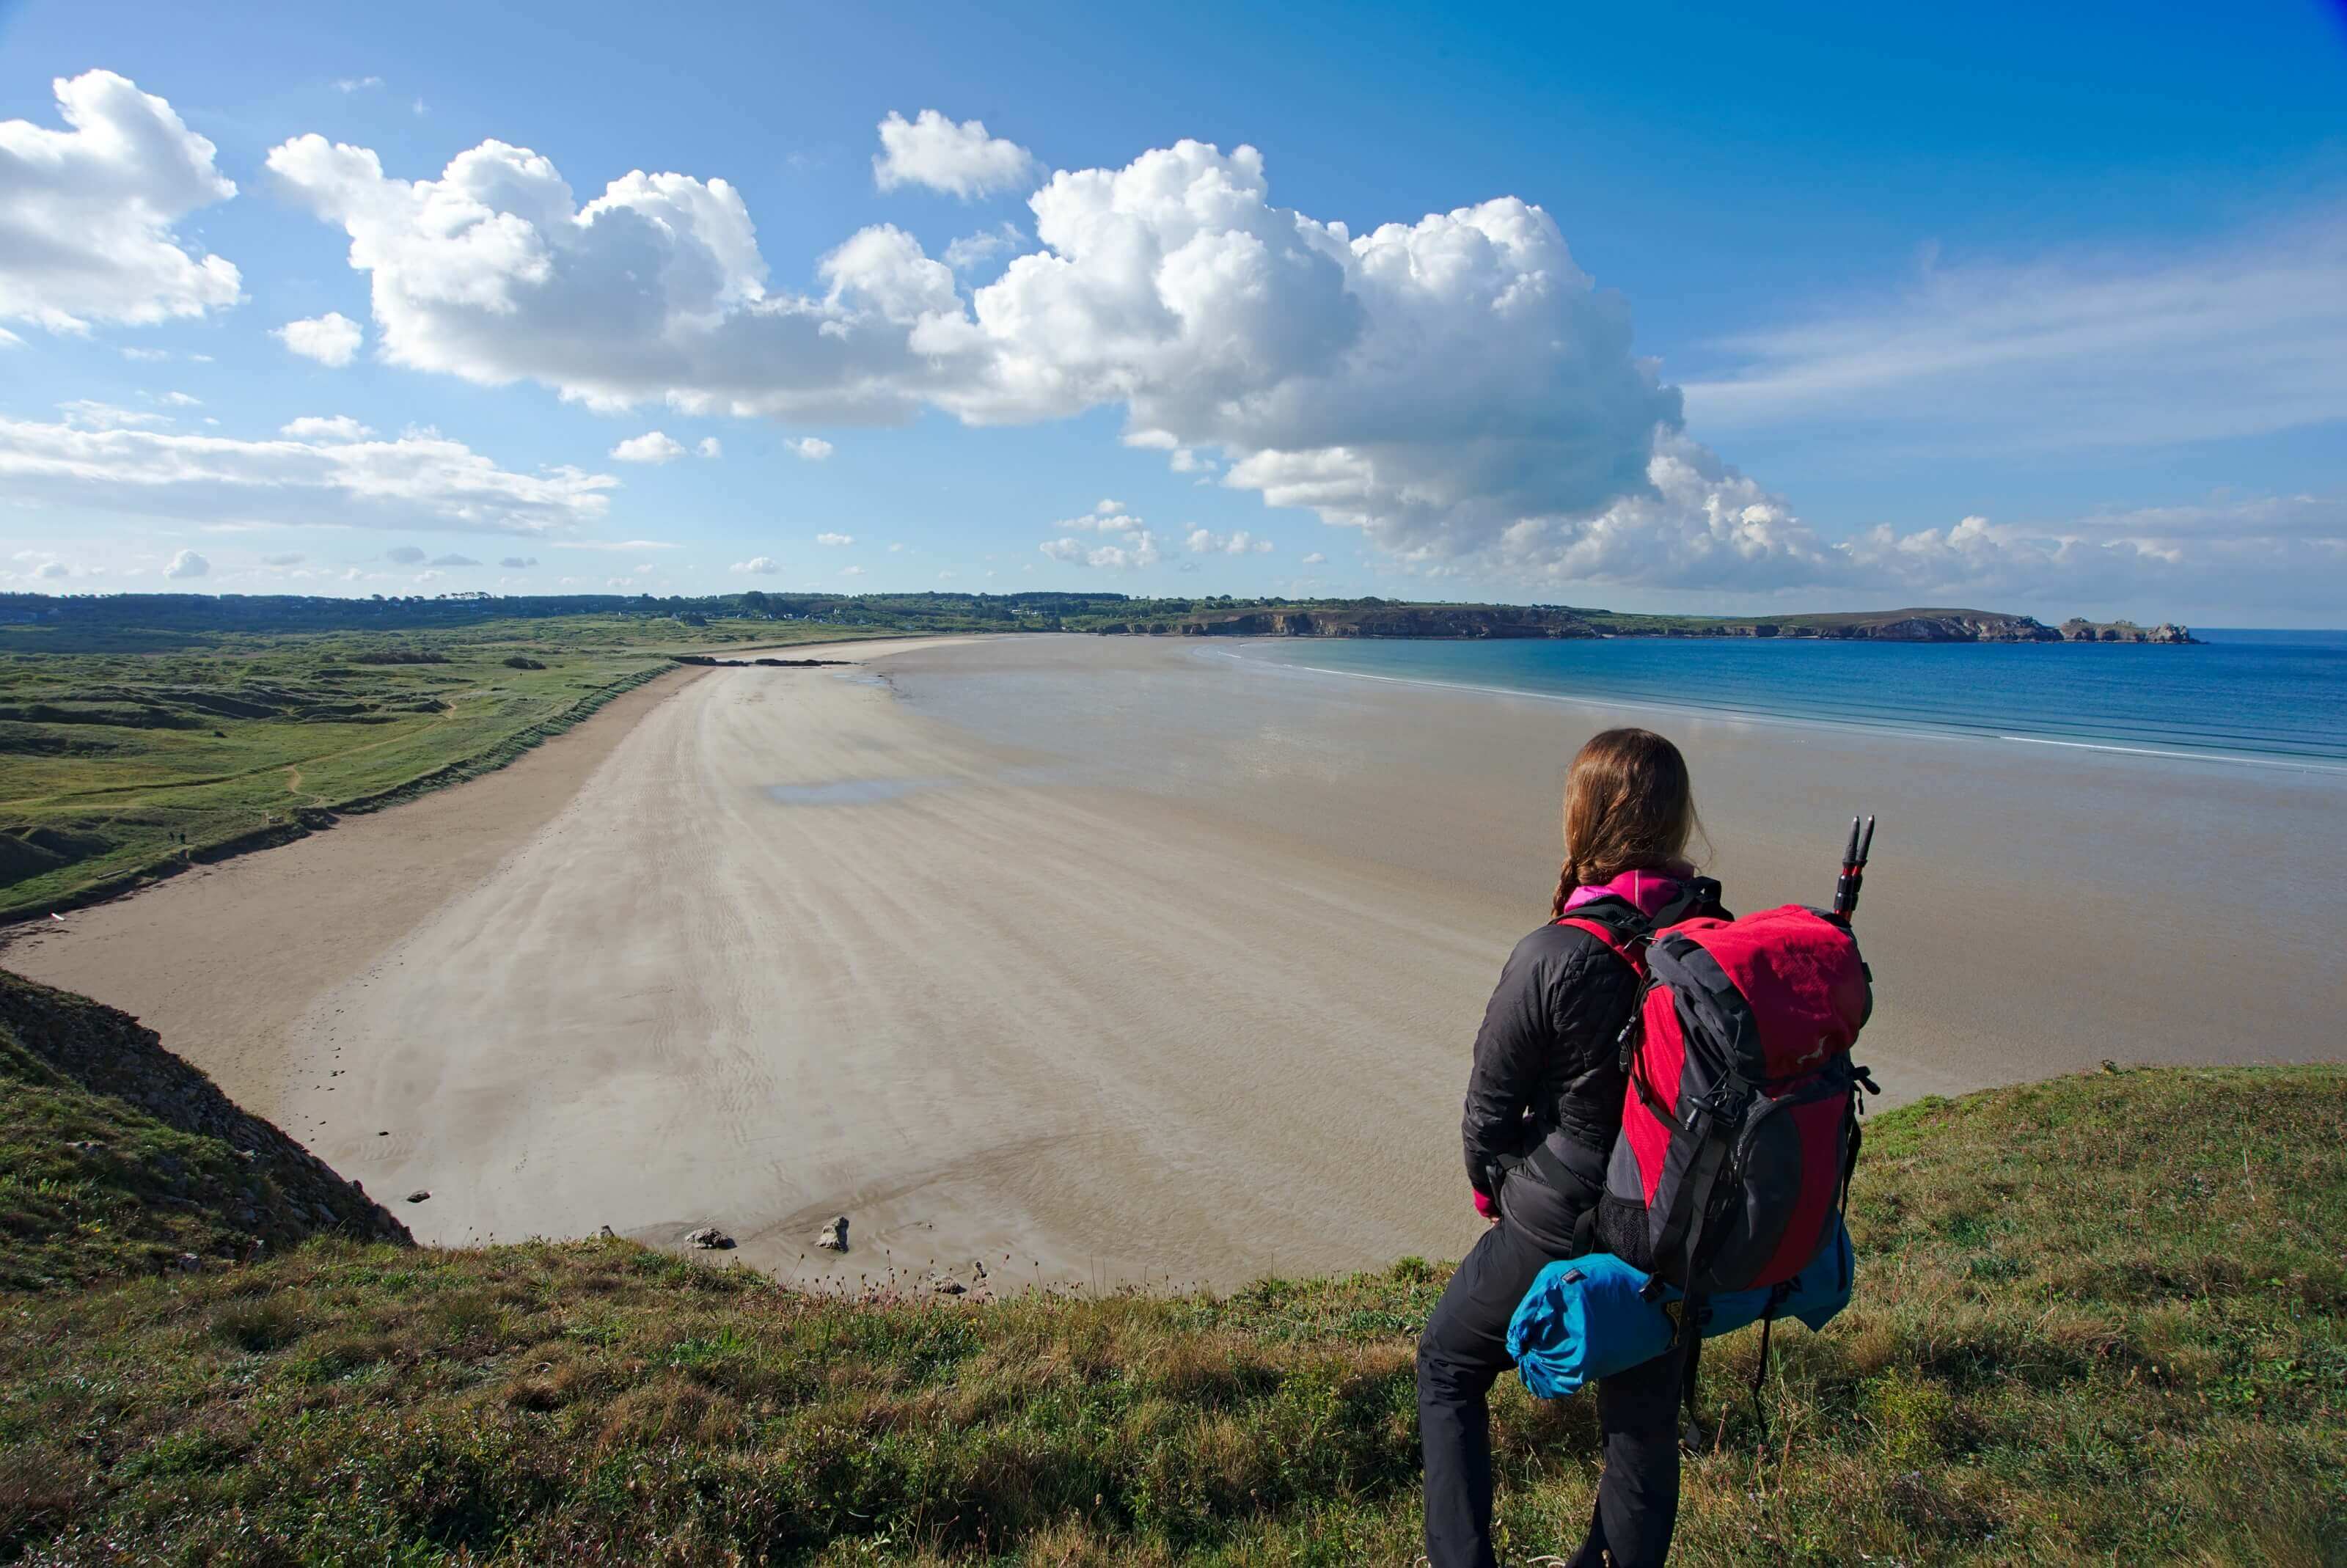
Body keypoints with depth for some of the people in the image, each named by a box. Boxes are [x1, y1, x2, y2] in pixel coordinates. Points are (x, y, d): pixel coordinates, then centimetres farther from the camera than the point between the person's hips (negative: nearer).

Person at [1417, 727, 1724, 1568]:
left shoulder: (1551, 959, -26)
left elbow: (1490, 1105, -14)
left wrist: (1490, 1187, 7)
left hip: (1557, 1230, -5)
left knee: (1448, 1368, 21)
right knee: (1645, 1421, 23)